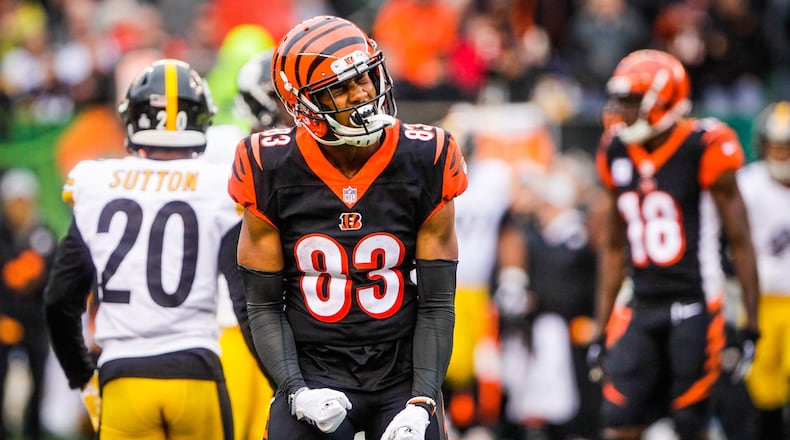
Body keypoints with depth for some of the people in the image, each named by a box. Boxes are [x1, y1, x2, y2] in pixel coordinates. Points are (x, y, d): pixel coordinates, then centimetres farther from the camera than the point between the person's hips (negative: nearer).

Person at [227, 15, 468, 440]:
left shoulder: (423, 163, -6)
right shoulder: (272, 172, -7)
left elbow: (436, 305, -3)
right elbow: (263, 305, -1)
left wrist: (421, 404, -13)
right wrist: (297, 391, -15)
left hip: (402, 378, 1)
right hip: (314, 379, -1)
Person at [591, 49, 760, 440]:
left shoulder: (703, 149, -9)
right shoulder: (617, 152, 8)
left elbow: (740, 242, -5)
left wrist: (750, 327, -7)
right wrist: (602, 329, 15)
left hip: (693, 306, -5)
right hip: (641, 310, 5)